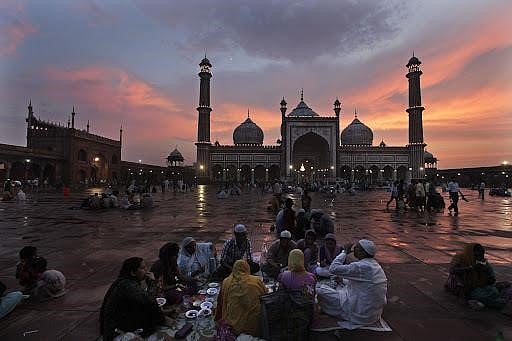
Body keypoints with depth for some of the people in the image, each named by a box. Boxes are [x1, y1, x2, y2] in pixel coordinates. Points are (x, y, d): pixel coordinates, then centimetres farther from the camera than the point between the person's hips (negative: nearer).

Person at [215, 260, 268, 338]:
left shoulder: (226, 283, 0)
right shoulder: (257, 281, -3)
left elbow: (220, 304, 10)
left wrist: (217, 320, 24)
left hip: (234, 325, 2)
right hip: (255, 325, -1)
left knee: (221, 323, 29)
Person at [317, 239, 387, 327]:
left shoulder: (361, 266, -25)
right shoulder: (375, 265, 4)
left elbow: (333, 269, -24)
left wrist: (344, 252, -14)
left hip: (360, 315, -9)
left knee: (320, 290, -5)